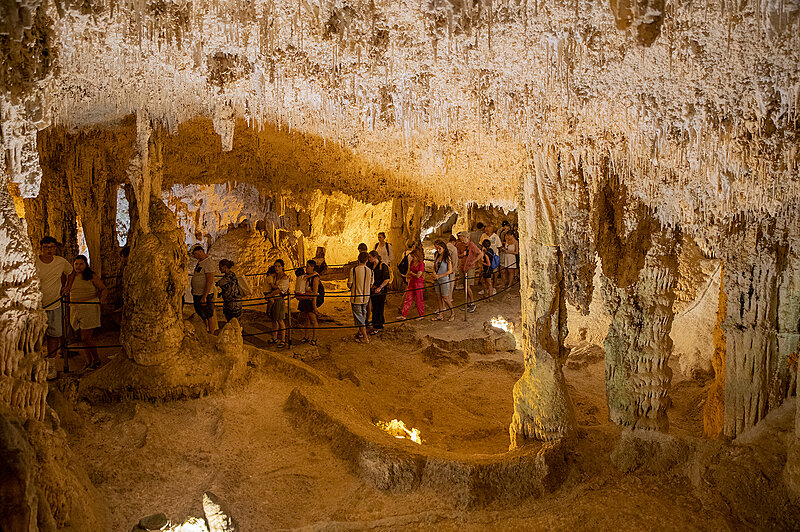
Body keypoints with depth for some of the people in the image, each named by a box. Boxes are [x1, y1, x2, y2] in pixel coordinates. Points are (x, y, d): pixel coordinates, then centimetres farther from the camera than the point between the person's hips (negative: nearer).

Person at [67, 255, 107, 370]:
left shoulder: (92, 277, 0)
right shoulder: (71, 278, 13)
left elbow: (104, 289, 2)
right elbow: (67, 292, 23)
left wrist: (102, 299, -17)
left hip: (90, 309, -5)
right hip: (75, 309, 5)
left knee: (86, 338, -9)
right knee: (82, 337, 8)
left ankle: (96, 360, 8)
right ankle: (90, 359, 21)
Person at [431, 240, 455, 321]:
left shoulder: (447, 258, -12)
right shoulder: (437, 257, 8)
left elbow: (450, 271, -14)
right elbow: (434, 267, 17)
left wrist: (439, 276, -15)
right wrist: (434, 273, -5)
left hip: (445, 280, -6)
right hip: (438, 280, 6)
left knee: (445, 298, -2)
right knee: (440, 297, 9)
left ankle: (452, 313, 15)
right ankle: (440, 315, 15)